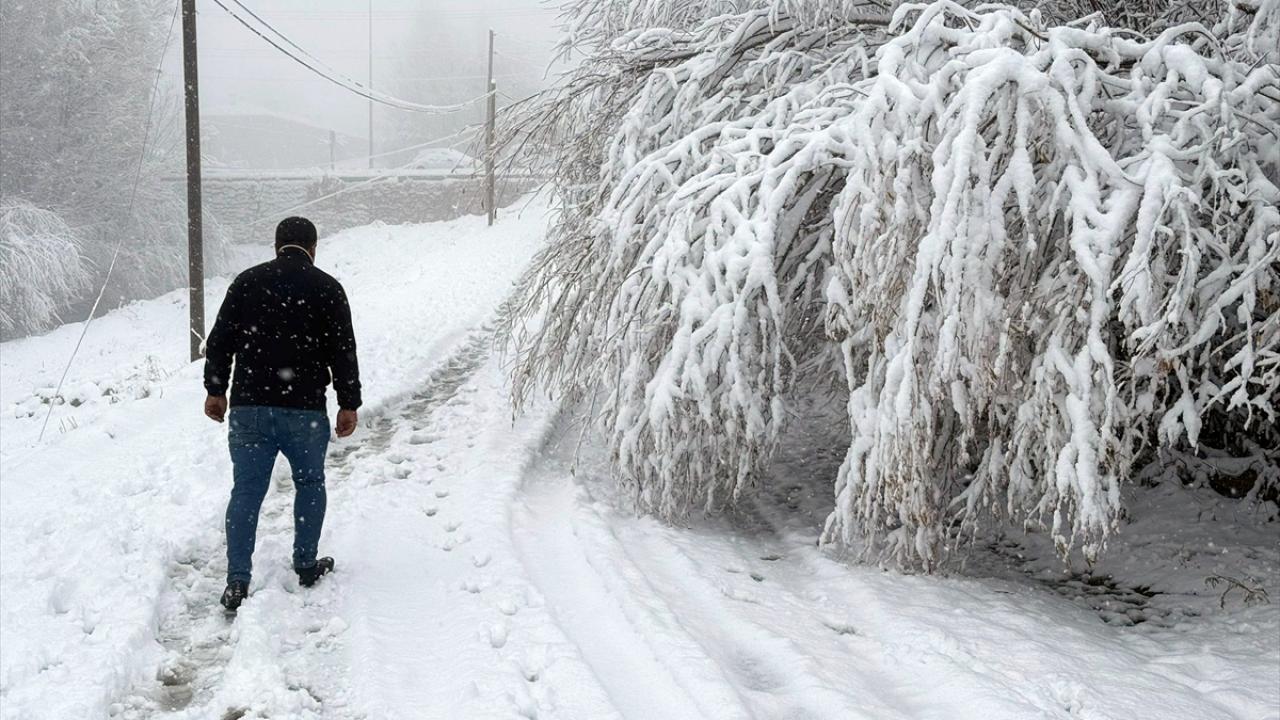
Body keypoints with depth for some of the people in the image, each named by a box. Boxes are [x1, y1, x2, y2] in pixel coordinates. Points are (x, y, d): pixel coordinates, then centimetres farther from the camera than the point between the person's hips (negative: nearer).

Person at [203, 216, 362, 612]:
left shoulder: (247, 281, 7)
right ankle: (306, 565, 25)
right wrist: (348, 404, 3)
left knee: (246, 491, 5)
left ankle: (237, 581, 1)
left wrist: (215, 391, 16)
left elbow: (219, 341, 7)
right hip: (305, 409, -2)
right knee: (310, 484, 17)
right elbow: (343, 352, -3)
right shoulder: (326, 287, -1)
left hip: (248, 408, 2)